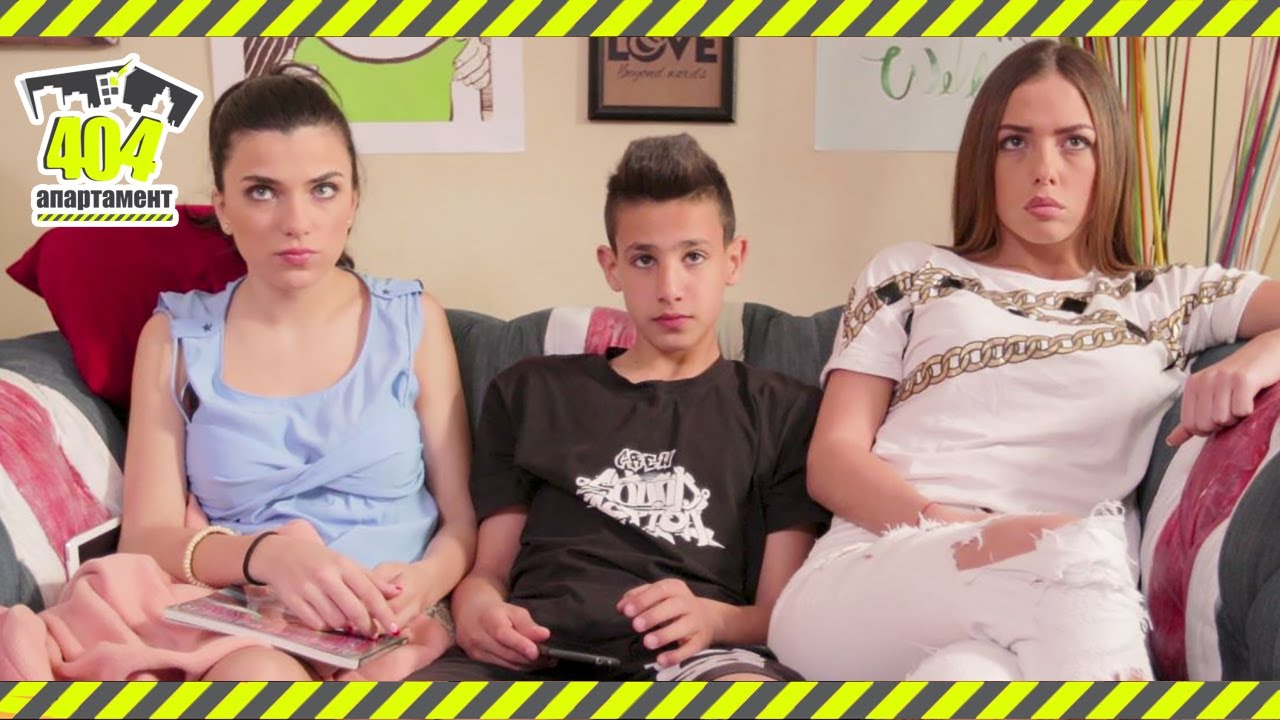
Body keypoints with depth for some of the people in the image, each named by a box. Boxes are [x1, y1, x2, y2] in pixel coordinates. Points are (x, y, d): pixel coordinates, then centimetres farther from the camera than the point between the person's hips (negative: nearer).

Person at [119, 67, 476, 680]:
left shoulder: (411, 320, 7)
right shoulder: (176, 337, 7)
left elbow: (463, 518, 6)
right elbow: (145, 538, -1)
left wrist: (422, 583, -18)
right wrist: (261, 555, -22)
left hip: (392, 628, 0)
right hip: (238, 629, 0)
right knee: (257, 673, -35)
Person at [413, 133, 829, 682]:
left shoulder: (782, 410, 19)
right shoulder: (529, 392, 26)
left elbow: (785, 613, 9)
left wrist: (711, 619, -15)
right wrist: (476, 607, -6)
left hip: (693, 658, -1)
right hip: (533, 654, 1)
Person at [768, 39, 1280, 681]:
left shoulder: (1167, 300, 23)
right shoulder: (907, 278, 20)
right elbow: (832, 459, 10)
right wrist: (952, 527, -10)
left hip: (1062, 619, -1)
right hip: (861, 583, 2)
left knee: (969, 672, -41)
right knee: (1066, 549, -34)